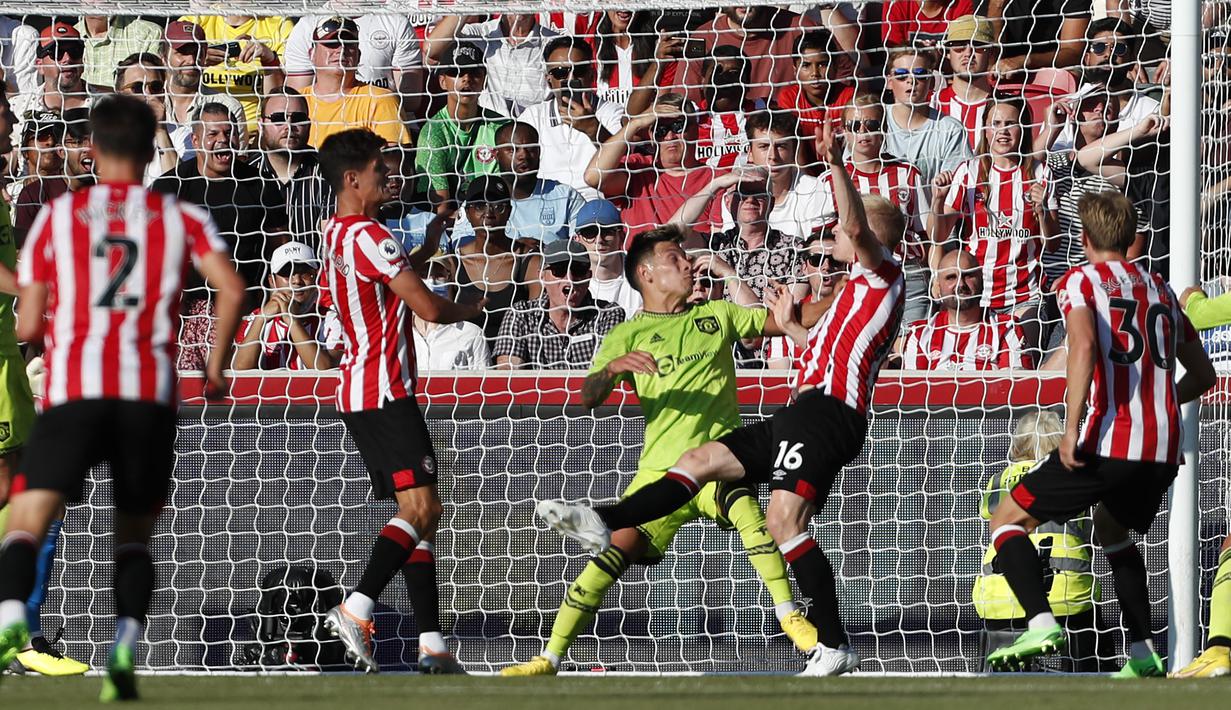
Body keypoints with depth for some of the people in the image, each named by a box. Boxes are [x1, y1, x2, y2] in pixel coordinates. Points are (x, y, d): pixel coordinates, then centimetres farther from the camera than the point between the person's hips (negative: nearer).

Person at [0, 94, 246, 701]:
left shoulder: (56, 218, 12)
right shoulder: (180, 218, 13)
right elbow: (231, 289, -3)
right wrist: (217, 368, 9)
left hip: (72, 389, -1)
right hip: (151, 392, 1)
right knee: (133, 536, 17)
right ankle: (126, 644, -5)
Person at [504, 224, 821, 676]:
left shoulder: (716, 315, 15)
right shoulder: (628, 335, 8)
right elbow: (588, 398, -5)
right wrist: (612, 368, -25)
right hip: (660, 469, 0)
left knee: (746, 510, -32)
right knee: (617, 550, -13)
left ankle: (790, 617, -26)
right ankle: (550, 657, -5)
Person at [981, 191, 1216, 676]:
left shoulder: (1081, 281, 2)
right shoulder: (1161, 290, 20)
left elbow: (1085, 345, -19)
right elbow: (1203, 375, 28)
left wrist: (1072, 427, -21)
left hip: (1108, 441, -6)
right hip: (1164, 449, 6)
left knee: (1007, 520, 5)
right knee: (1113, 531, 33)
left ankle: (1041, 623, -17)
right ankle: (1144, 653, 23)